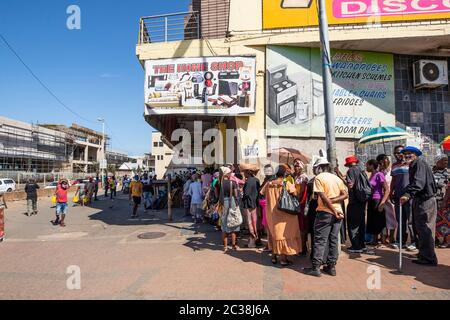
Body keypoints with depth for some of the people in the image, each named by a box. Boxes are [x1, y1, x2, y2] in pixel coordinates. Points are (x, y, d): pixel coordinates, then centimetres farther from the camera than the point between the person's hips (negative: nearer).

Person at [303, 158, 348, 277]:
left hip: (325, 212, -6)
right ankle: (331, 267, 17)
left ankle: (316, 268, 2)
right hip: (338, 212, 6)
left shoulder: (319, 178, -7)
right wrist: (333, 200, -6)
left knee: (320, 240, 0)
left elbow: (323, 197, -15)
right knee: (334, 240, 11)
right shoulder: (337, 178, 11)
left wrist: (334, 210, -12)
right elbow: (345, 195, 3)